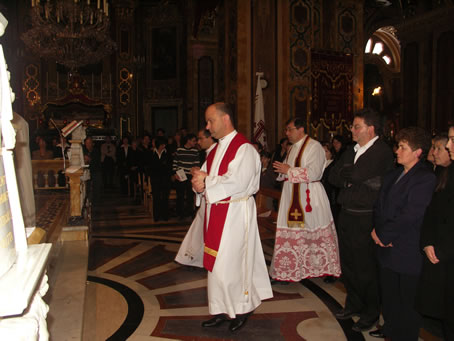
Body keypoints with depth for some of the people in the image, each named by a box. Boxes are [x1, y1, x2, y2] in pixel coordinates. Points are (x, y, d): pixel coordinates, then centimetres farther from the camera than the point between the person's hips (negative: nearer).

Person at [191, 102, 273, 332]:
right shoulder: (216, 148, 14)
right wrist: (200, 183, -11)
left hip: (236, 213, -8)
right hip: (216, 212, 8)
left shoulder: (243, 148, -14)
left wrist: (206, 181, -13)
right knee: (217, 265, 13)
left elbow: (236, 182, -25)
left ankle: (242, 309, 22)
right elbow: (202, 175, 13)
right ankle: (221, 311, 28)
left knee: (230, 264, -1)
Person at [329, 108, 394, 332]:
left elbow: (358, 174, -25)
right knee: (347, 263, 16)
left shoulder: (382, 151, -13)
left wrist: (345, 173, -6)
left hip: (366, 218, -8)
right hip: (346, 214, 8)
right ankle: (354, 304, 34)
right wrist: (351, 179, -9)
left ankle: (371, 312, 22)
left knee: (365, 267, 4)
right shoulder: (351, 150, 13)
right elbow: (333, 176, 7)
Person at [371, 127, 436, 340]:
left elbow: (409, 216, -19)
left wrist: (383, 235, -13)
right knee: (388, 293, 17)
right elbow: (380, 205, 12)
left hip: (407, 250, -7)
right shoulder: (393, 175, 12)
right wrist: (378, 231, -4)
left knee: (406, 297, 7)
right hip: (387, 246, 7)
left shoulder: (426, 178, -13)